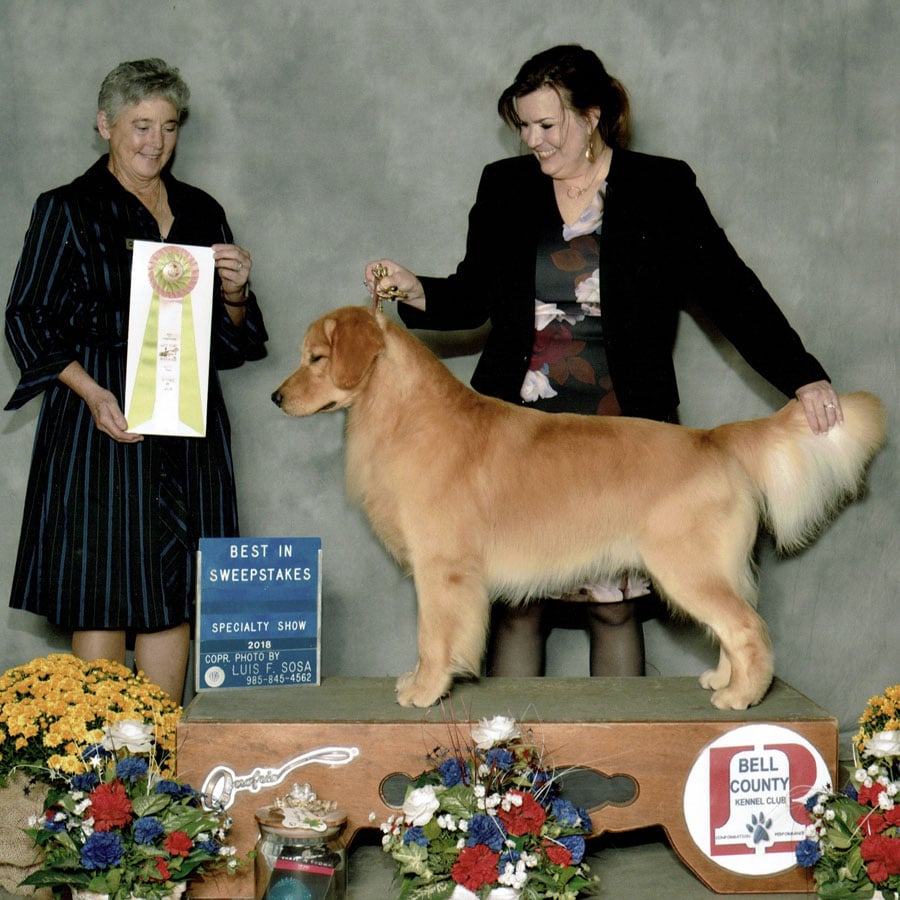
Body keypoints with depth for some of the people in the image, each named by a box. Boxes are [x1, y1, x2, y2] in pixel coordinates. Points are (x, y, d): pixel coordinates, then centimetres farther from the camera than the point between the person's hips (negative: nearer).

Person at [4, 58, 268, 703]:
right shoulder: (68, 209, 2)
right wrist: (92, 392, -16)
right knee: (102, 590, -4)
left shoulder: (202, 214, 14)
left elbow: (232, 341, 17)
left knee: (174, 589, 4)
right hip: (102, 420, -4)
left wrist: (235, 293, -6)